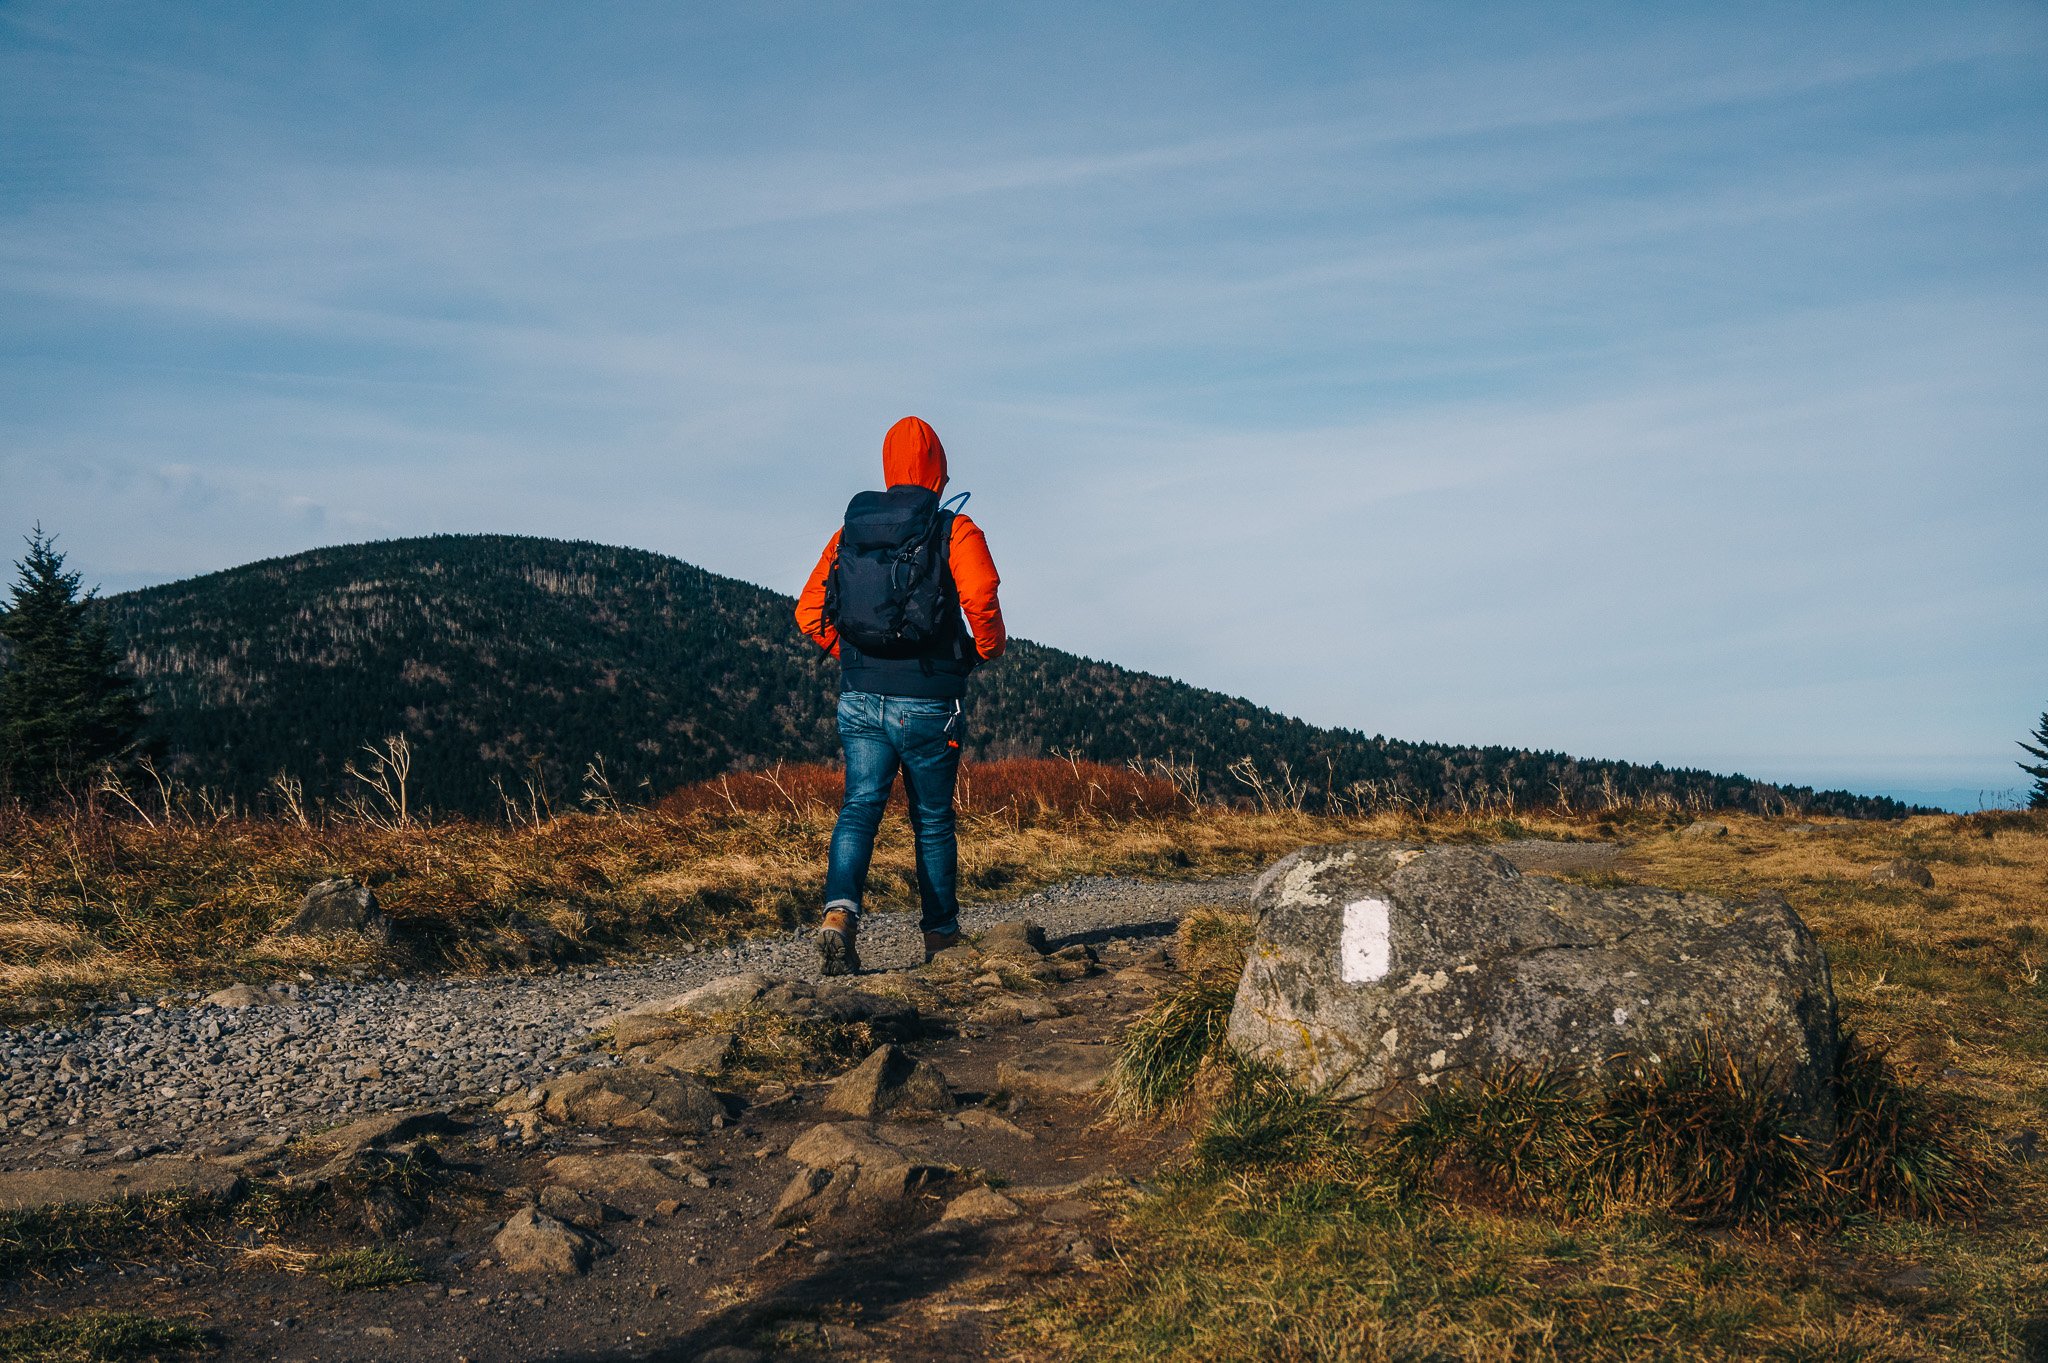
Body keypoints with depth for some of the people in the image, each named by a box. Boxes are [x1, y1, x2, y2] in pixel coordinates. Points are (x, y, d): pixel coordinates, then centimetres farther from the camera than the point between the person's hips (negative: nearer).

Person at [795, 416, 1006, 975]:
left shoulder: (851, 530, 8)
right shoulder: (955, 531, -4)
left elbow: (809, 612, 6)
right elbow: (981, 599, -19)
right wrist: (986, 650, 1)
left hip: (860, 698, 3)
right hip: (927, 701, -2)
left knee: (860, 808, -1)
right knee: (933, 819, 11)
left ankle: (840, 913, -24)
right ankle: (940, 936, 23)